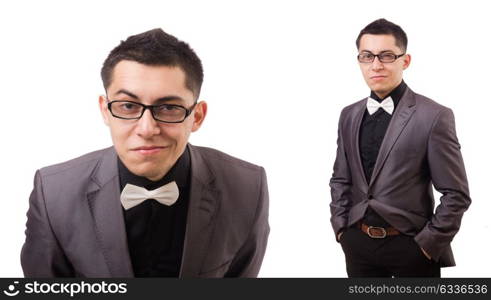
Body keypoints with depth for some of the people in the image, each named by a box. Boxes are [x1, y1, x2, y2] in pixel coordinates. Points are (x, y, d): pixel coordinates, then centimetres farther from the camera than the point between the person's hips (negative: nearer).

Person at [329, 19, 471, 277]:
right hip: (358, 243, 4)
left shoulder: (434, 116, -10)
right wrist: (340, 226, 4)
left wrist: (429, 244, -11)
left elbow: (456, 194, -9)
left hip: (412, 246, -4)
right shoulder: (349, 115, 5)